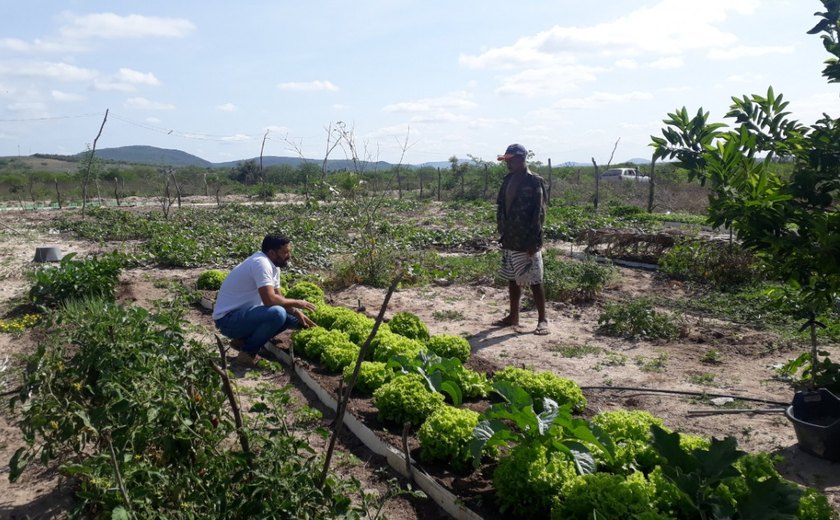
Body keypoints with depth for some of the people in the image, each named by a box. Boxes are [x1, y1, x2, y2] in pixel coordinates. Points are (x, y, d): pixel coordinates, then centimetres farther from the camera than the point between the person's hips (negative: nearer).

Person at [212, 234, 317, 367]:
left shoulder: (272, 265, 7)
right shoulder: (261, 263, -23)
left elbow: (278, 297, 14)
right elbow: (270, 300, -31)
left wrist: (297, 313, -1)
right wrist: (296, 303, -16)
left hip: (244, 313, 10)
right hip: (228, 319, -10)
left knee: (291, 317, 6)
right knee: (277, 314, -30)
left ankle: (243, 340, 10)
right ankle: (248, 353, -11)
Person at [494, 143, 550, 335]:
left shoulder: (534, 182, -11)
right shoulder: (507, 180, 11)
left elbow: (538, 213, -15)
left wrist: (533, 241, -18)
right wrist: (502, 233, 11)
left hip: (527, 242, -7)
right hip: (510, 241, 8)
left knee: (535, 281, -1)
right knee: (512, 279, 14)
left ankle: (542, 320, 8)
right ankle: (513, 316, 26)